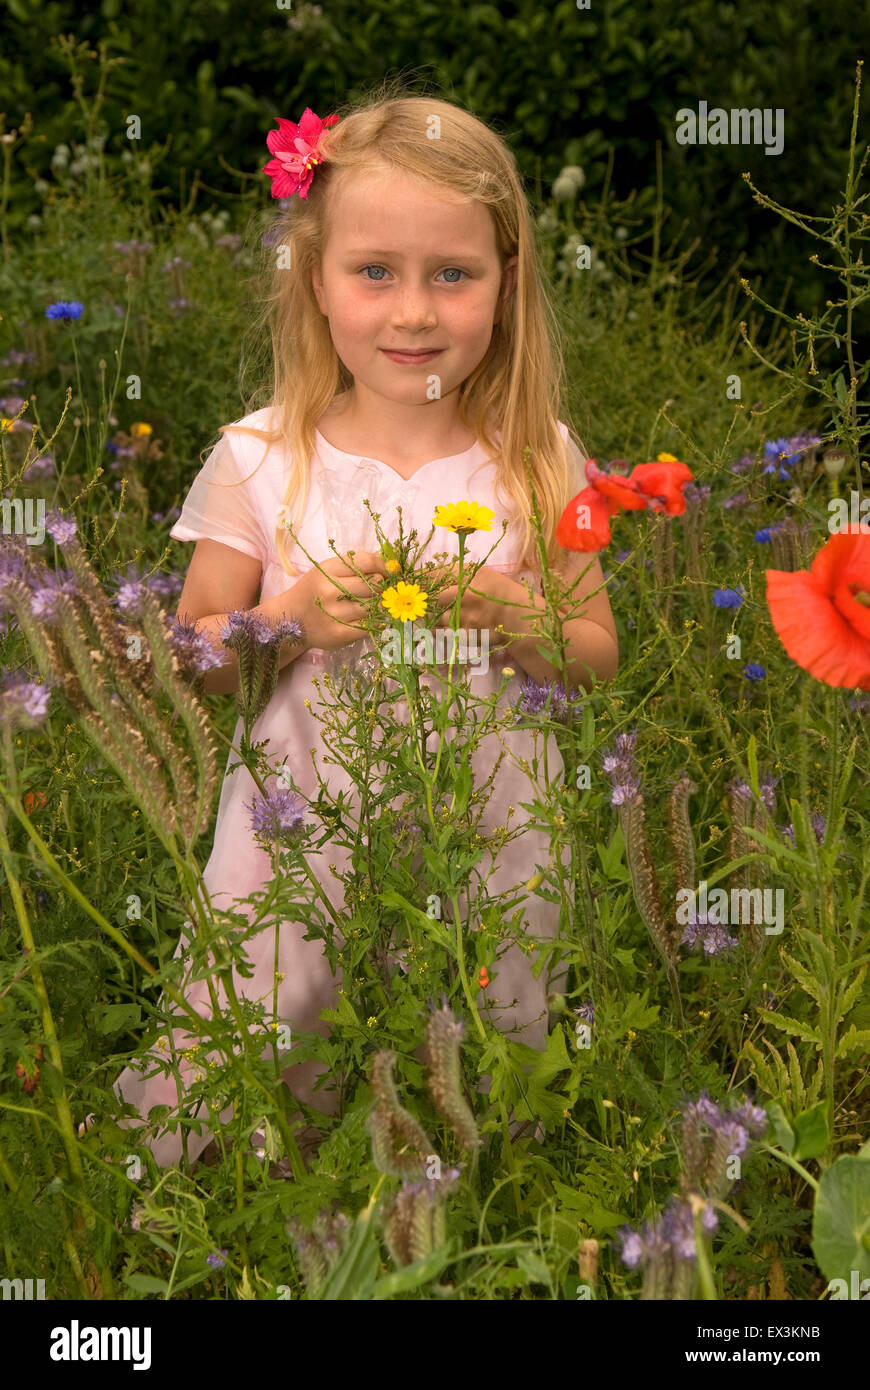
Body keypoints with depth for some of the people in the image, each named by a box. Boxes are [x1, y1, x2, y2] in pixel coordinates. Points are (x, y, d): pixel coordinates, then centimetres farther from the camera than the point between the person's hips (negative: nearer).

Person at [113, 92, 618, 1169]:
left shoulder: (537, 463, -2)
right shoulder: (259, 461, -5)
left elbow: (599, 656, 5)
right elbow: (195, 659, 1)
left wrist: (516, 622, -16)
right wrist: (298, 616, -17)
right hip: (300, 842, -1)